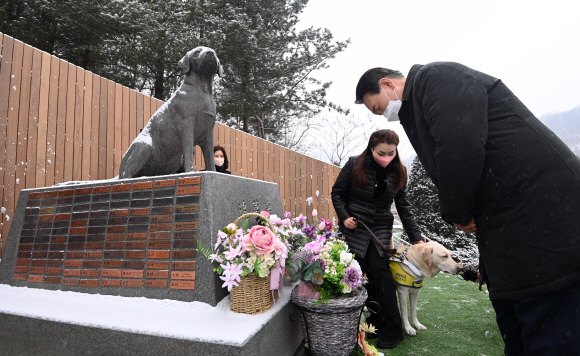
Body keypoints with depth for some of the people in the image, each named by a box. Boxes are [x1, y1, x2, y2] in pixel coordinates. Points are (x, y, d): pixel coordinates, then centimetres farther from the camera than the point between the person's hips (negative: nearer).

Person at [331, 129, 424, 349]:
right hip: (354, 228, -1)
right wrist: (344, 217, -11)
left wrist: (416, 238, 6)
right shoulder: (354, 165, -7)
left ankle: (393, 329, -1)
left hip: (381, 229, 1)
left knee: (380, 270, -11)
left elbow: (403, 207, 8)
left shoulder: (398, 172, 2)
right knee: (362, 275, -4)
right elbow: (337, 192, 2)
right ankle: (377, 324, 11)